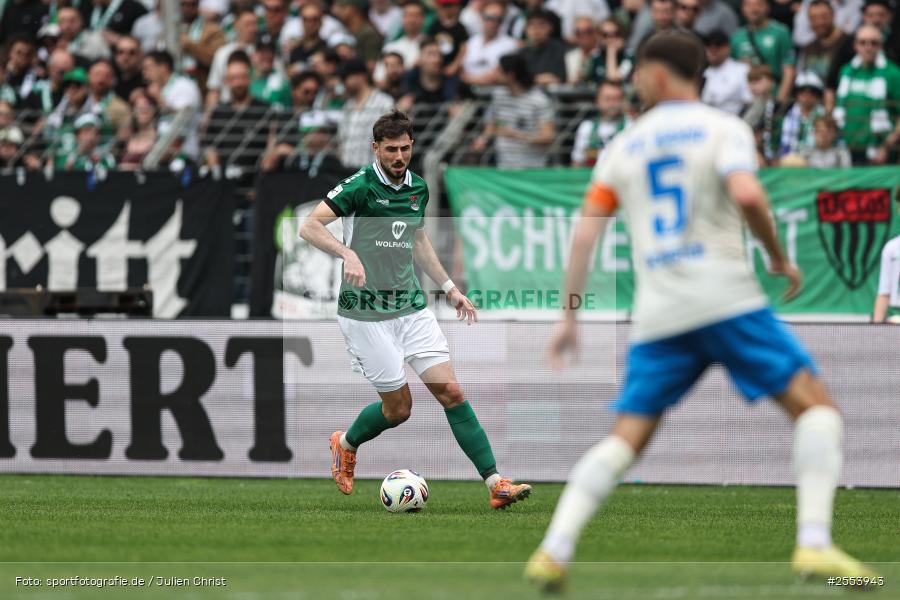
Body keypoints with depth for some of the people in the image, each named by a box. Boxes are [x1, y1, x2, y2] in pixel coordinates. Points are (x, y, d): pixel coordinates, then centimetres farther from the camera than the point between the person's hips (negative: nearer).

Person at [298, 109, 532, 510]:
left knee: (451, 391, -5)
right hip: (366, 312, -6)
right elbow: (309, 227, -19)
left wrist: (449, 287, 25)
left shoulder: (418, 188, 9)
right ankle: (345, 445, 32)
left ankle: (495, 483, -7)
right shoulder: (360, 186, -12)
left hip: (412, 307, 6)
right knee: (398, 408, 1)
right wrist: (347, 254, -34)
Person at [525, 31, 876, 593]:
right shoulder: (724, 127, 4)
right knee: (817, 405, 0)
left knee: (626, 439, 10)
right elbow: (746, 193, -16)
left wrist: (569, 317, 15)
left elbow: (586, 232, 10)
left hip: (658, 313, 4)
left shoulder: (624, 146, 15)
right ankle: (814, 543, -18)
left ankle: (555, 548, -6)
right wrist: (780, 257, 0)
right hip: (726, 295, -4)